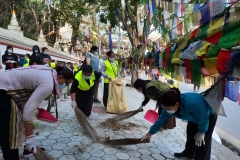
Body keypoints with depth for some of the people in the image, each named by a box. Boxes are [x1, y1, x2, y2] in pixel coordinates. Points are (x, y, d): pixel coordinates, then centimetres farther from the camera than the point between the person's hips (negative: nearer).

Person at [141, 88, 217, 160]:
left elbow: (203, 117, -31)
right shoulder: (169, 107, -24)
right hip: (195, 116, 6)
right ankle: (188, 153, 38)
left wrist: (201, 132, -16)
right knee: (190, 134, 16)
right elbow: (161, 120, -10)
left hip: (209, 115, -6)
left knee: (203, 140, -7)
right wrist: (149, 134, -4)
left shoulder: (191, 103, -47)